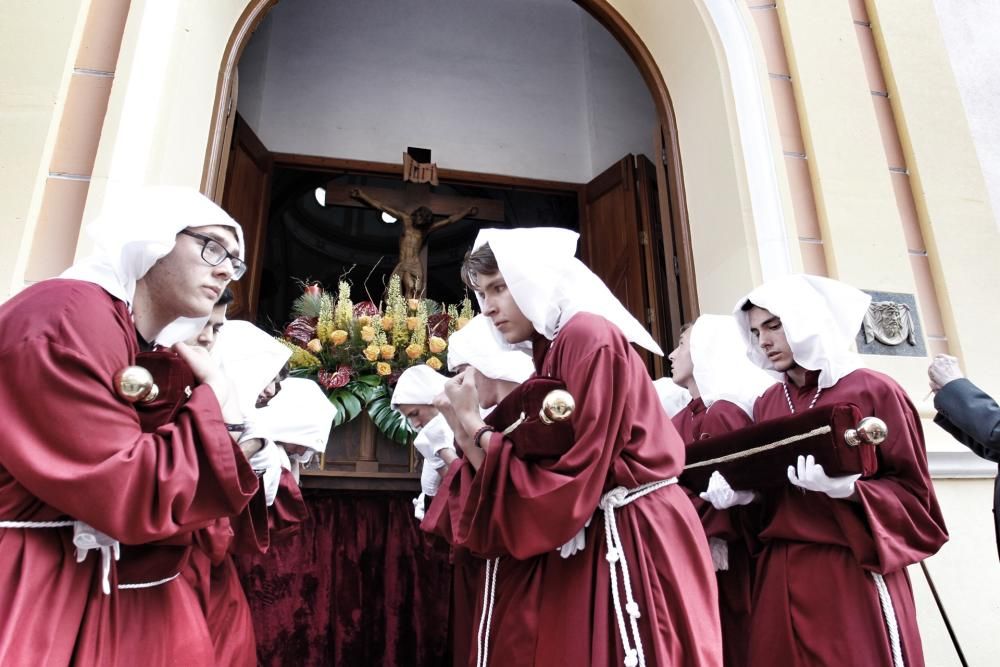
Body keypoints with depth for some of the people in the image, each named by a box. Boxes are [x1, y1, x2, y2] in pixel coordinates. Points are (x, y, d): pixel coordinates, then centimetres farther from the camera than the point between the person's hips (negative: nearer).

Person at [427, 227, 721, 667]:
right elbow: (535, 468, 6)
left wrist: (476, 428, -15)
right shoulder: (545, 354, 9)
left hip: (634, 544, -8)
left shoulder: (591, 337, -15)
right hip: (581, 547, 8)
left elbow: (574, 481, -19)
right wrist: (466, 435, -5)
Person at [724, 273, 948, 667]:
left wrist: (846, 488, -21)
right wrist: (739, 491, -7)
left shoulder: (875, 391, -6)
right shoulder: (765, 404, 9)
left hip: (854, 573, -4)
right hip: (781, 574, 5)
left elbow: (914, 492, -4)